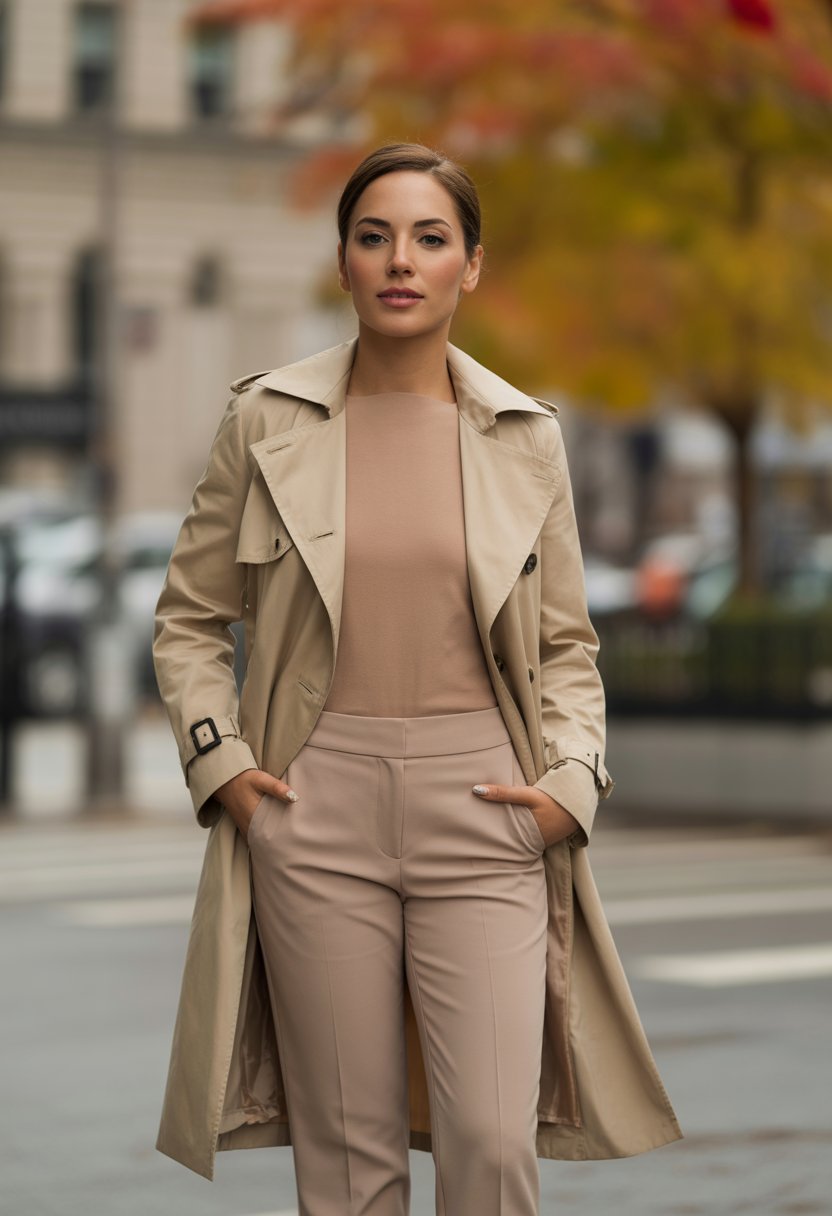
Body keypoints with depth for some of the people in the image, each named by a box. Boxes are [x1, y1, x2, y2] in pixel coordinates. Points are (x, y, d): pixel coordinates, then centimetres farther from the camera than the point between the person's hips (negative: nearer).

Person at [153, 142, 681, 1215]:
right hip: (315, 804, 0)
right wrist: (219, 758, -1)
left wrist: (573, 777, -2)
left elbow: (566, 643, 13)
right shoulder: (265, 421, 2)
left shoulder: (525, 435, 5)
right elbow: (190, 617, 11)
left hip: (482, 805, 0)